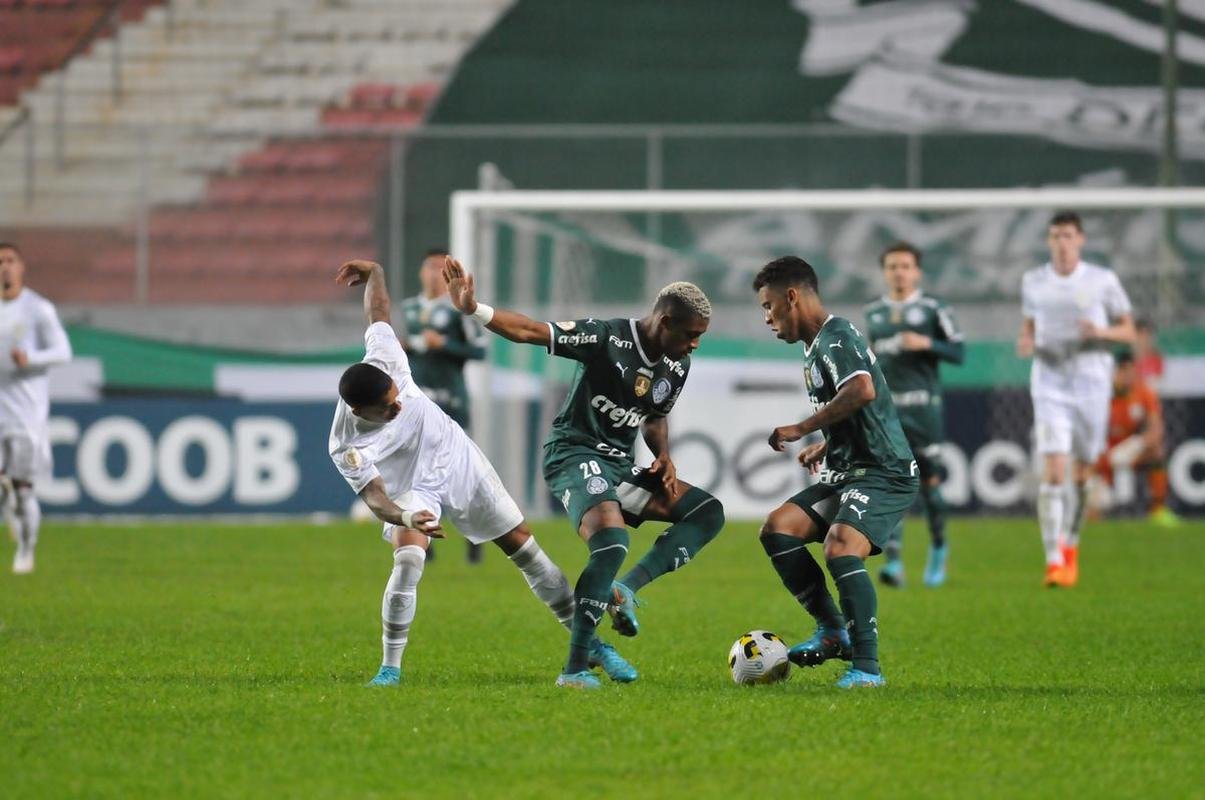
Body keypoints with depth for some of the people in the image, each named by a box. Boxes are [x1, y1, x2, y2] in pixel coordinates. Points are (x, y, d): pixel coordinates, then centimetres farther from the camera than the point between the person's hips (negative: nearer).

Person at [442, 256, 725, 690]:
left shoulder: (676, 368, 8)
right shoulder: (607, 337, -15)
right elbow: (530, 331, -19)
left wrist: (663, 456, 5)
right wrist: (473, 310, -34)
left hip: (618, 465, 9)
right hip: (576, 454, -9)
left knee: (709, 512, -1)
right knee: (612, 542, -32)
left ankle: (626, 588, -13)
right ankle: (574, 669, -27)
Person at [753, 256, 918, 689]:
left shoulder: (835, 337, -13)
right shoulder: (817, 345, 17)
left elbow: (863, 391, -32)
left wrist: (802, 429, -26)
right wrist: (824, 446, 24)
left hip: (884, 474, -10)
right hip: (845, 474, 10)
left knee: (840, 548, -28)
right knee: (778, 529, 0)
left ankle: (867, 666, -22)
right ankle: (832, 629, 6)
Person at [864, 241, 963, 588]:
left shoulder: (933, 309, 1)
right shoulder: (874, 312, 13)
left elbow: (957, 352, -1)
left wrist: (926, 344, -15)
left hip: (922, 405, -2)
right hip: (883, 406, 2)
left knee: (928, 482, 3)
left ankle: (938, 546, 28)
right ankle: (893, 560, -16)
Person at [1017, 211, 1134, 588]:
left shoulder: (1103, 280, -1)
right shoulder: (1033, 282, 5)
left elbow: (1128, 331, 3)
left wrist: (1101, 332, -17)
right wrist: (1026, 344, -5)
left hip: (1092, 385, 0)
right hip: (1049, 384, 0)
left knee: (1081, 473, 9)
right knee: (1053, 472, -14)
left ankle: (1070, 545, 34)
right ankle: (1054, 561, -17)